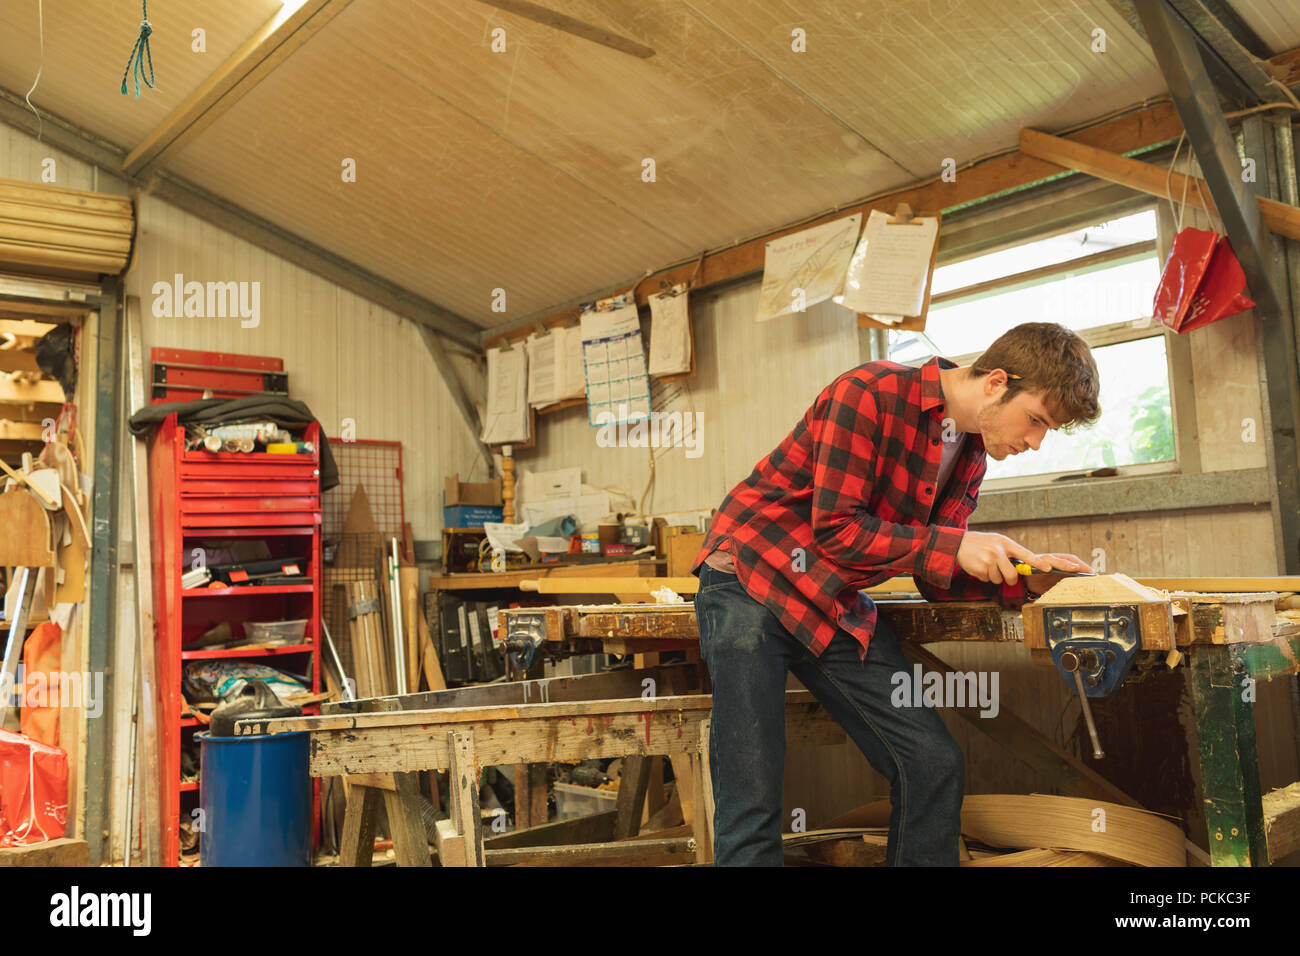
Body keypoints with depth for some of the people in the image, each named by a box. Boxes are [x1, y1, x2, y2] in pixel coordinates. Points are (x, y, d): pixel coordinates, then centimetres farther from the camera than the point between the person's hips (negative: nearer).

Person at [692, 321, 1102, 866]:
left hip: (836, 606, 7)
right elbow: (835, 530, -21)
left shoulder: (970, 456, 7)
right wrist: (954, 546, -20)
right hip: (749, 579, -7)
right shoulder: (871, 393, -17)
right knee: (751, 803, -13)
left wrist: (1022, 582, -9)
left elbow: (935, 579, 6)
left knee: (935, 765, -2)